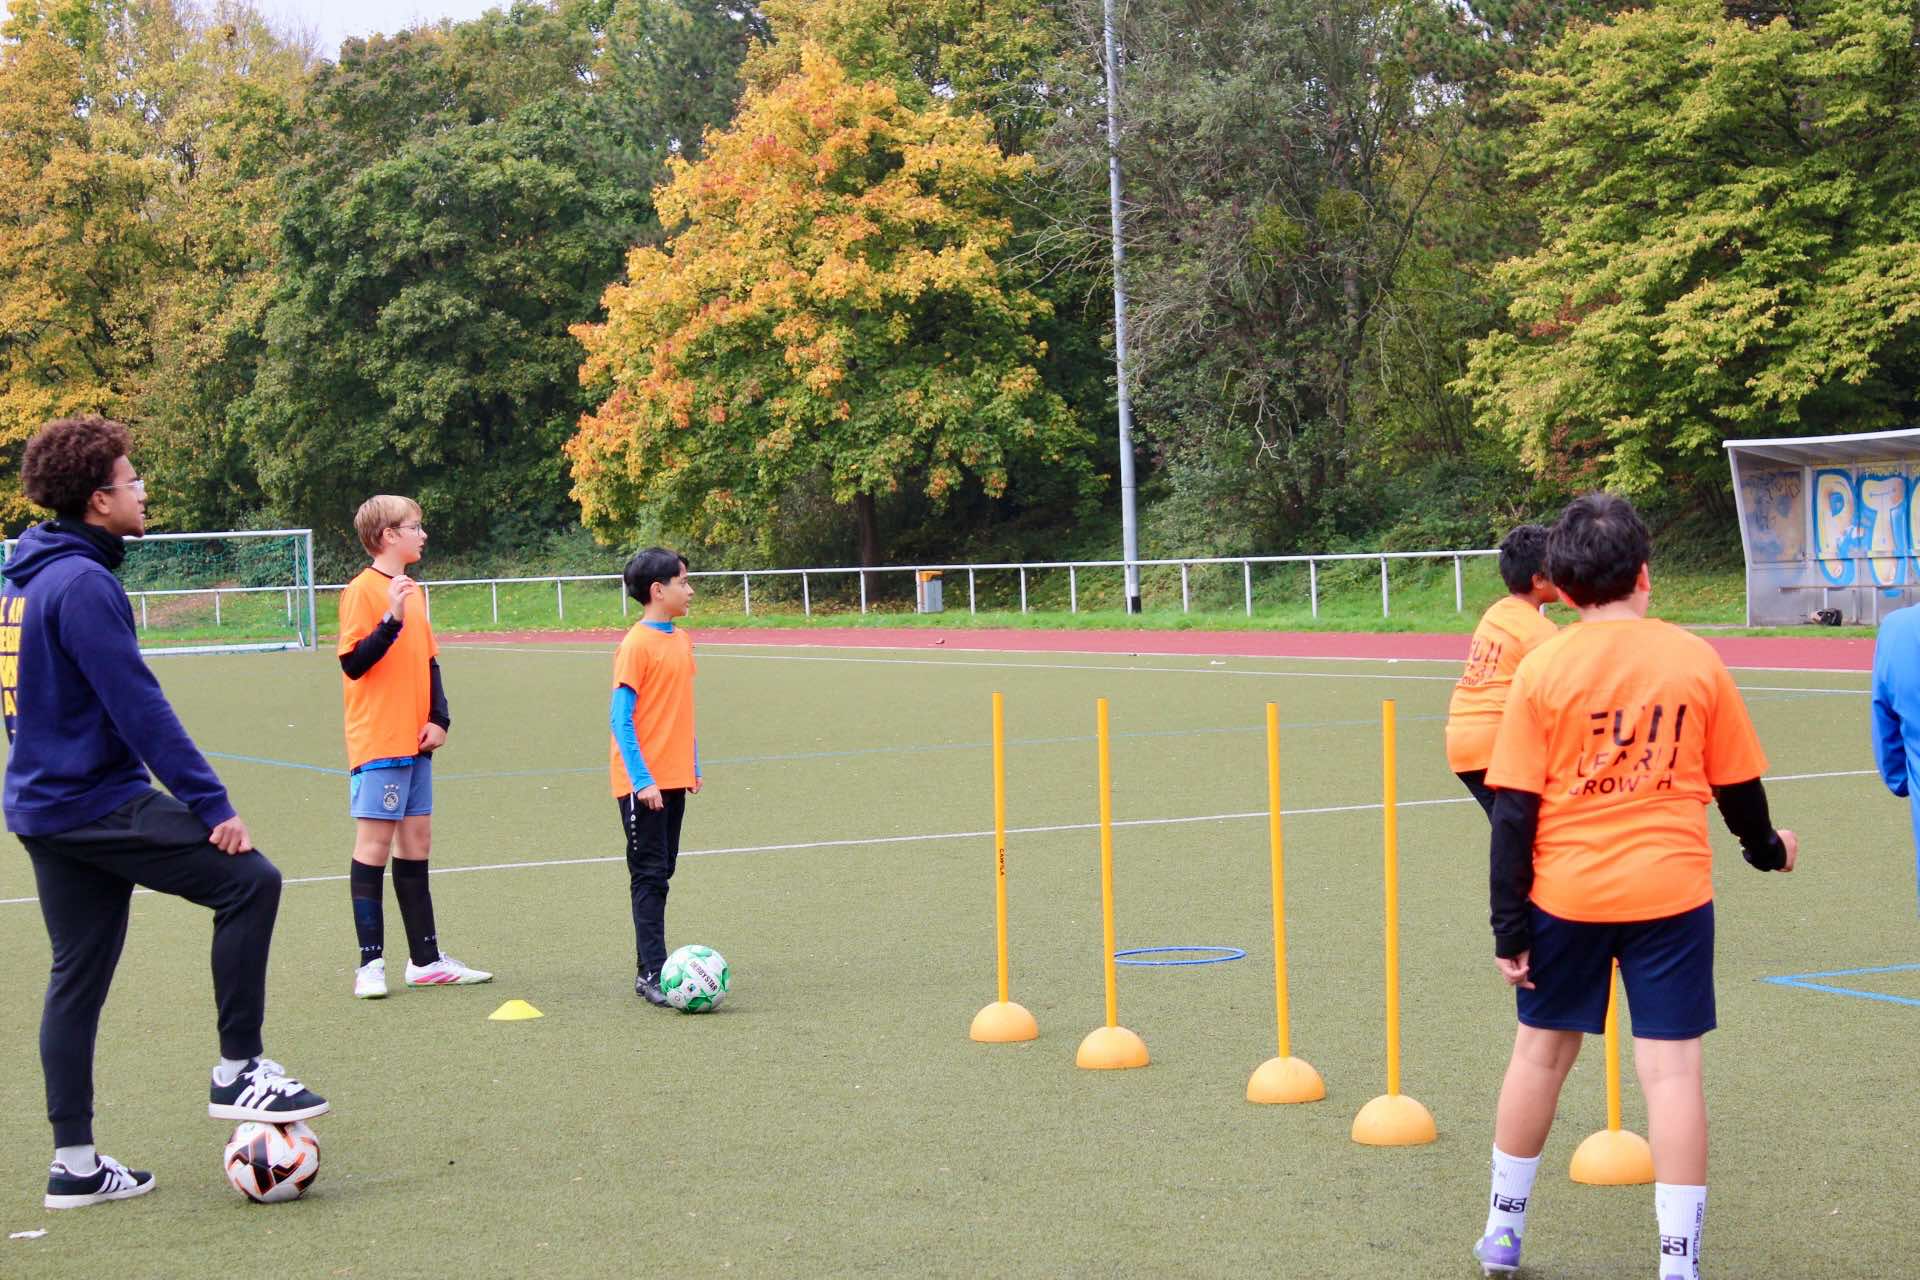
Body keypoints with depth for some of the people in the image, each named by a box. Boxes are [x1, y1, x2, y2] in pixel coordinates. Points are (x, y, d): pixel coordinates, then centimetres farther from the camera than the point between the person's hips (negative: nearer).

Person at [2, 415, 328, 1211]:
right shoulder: (82, 584, -17)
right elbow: (139, 708, -21)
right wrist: (212, 806, -19)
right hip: (100, 805, -10)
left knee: (78, 978, 12)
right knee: (248, 882, -7)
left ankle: (74, 1164, 14)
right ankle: (240, 1071, -3)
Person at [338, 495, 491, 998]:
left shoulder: (412, 591, 14)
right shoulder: (363, 590, -10)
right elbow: (353, 662, -17)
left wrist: (439, 720, 5)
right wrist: (392, 618, -28)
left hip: (414, 744, 8)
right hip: (377, 744, -8)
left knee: (416, 843, 11)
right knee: (374, 844, -5)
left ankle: (426, 960, 17)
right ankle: (371, 963, -1)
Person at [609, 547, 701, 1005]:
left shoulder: (681, 640, 10)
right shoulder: (636, 645, -14)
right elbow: (620, 717, -16)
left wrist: (692, 765, 16)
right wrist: (641, 779, -20)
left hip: (673, 779, 7)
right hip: (642, 782, -7)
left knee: (660, 874, 10)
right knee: (650, 875, -6)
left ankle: (653, 965, 16)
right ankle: (651, 975, -6)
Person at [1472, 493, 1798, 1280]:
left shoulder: (1543, 670, -6)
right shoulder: (1697, 661, -2)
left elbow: (1513, 810, -6)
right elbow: (1738, 784, 8)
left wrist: (1511, 926, -1)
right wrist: (1765, 847, 29)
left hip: (1565, 892, 1)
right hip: (1672, 891, 0)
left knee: (1541, 1052, 16)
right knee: (1671, 1068, 2)